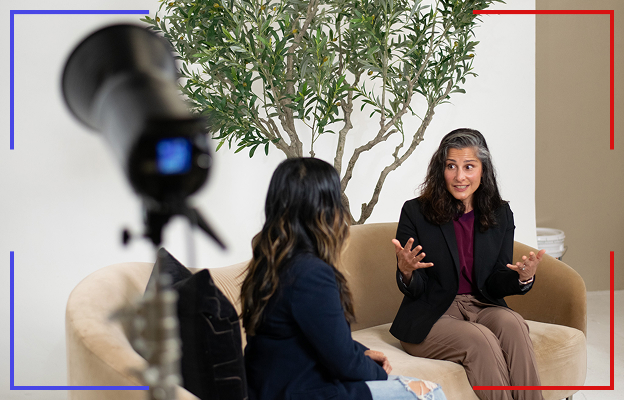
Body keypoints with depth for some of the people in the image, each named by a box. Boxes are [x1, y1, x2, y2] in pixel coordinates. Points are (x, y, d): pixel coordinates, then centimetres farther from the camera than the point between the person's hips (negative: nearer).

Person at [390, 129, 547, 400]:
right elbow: (413, 291, -3)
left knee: (511, 322, -29)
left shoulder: (500, 215, 6)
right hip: (429, 319, -3)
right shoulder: (415, 212, -4)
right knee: (480, 338, -31)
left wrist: (523, 276, -18)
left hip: (483, 308, 3)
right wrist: (406, 272, -27)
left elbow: (495, 285, 4)